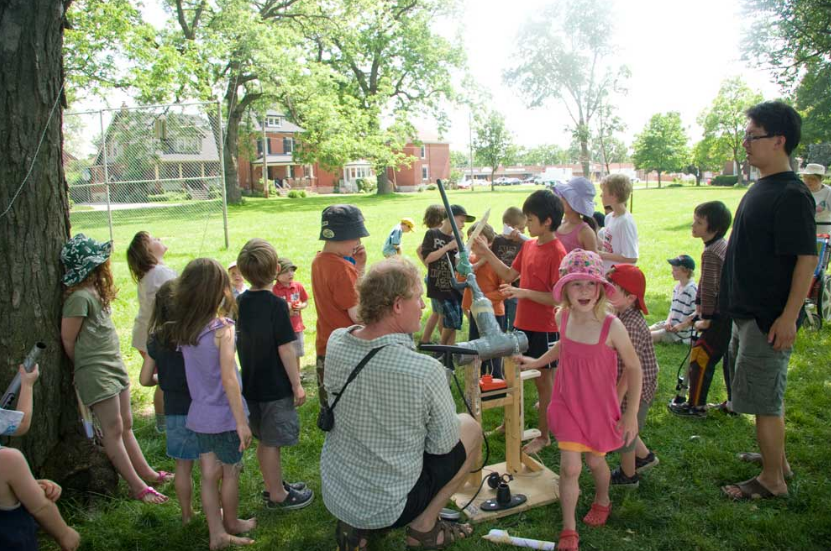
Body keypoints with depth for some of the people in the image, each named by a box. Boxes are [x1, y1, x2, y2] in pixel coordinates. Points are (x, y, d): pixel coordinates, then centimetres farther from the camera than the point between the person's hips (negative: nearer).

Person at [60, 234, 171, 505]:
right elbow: (68, 341, -12)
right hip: (96, 372, -8)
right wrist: (86, 368, 2)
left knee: (126, 426, 16)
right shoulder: (79, 297, -19)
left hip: (114, 365, 8)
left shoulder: (95, 291, 7)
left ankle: (147, 473, 26)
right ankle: (138, 487, 10)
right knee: (113, 430, 1)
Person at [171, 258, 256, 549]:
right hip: (225, 415, -5)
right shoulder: (222, 328, -20)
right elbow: (228, 379, -22)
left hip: (199, 414, 5)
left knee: (209, 475, 15)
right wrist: (242, 421, -18)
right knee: (231, 473, 16)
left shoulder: (181, 329, -3)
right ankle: (231, 524, 36)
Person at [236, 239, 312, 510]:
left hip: (251, 384, 7)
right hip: (275, 386, -7)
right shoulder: (276, 304, -20)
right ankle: (278, 495, 20)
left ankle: (272, 485, 35)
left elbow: (242, 340, 10)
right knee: (273, 443, 6)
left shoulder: (240, 302, 2)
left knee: (265, 441, 20)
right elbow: (285, 348, -19)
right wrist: (297, 384, -11)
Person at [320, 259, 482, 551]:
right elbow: (443, 444, -13)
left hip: (333, 497, 5)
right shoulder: (426, 371, -28)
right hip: (388, 509, -5)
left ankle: (353, 526, 21)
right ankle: (424, 527, 14)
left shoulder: (335, 343, -13)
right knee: (471, 428, 10)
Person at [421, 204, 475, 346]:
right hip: (438, 285, -5)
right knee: (453, 321, -11)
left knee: (454, 323, 4)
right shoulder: (432, 234, -3)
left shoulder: (456, 240, 11)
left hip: (454, 286, 6)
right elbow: (427, 258, -13)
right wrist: (448, 247, -15)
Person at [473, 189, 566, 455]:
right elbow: (510, 274, 12)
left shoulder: (557, 252, -19)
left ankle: (544, 435, 23)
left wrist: (524, 292, -27)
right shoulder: (528, 245, 5)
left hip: (544, 328, -8)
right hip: (522, 323, 8)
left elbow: (559, 297, -22)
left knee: (543, 380, 7)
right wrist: (486, 254, 4)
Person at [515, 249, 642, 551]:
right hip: (567, 402, 2)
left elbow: (633, 368, -11)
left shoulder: (612, 326, -23)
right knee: (569, 466, -2)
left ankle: (602, 501, 53)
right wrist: (535, 362, 14)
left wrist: (631, 413, -8)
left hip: (600, 407, -2)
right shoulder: (563, 317, -12)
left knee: (595, 460, 19)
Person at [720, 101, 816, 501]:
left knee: (764, 400, 0)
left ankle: (772, 481, 15)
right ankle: (777, 460, 37)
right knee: (767, 396, 21)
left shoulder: (791, 195, -18)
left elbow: (807, 258, -21)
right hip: (748, 314, 10)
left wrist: (789, 317, -24)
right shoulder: (761, 189, 11)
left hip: (769, 319, -10)